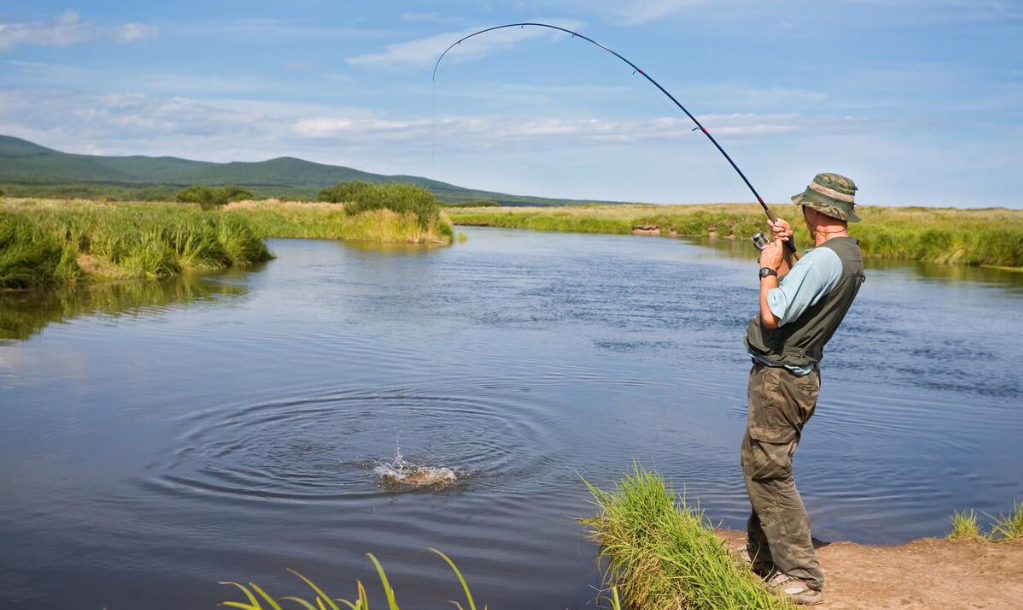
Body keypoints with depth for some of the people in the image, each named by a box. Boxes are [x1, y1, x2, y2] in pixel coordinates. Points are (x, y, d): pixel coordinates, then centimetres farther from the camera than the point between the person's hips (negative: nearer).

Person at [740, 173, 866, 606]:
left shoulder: (822, 259, -23)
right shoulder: (850, 255, 10)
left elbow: (773, 315, -24)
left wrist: (768, 267, -10)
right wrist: (784, 255, 11)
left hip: (779, 378, -11)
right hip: (797, 375, 11)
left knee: (769, 474, -5)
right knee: (760, 466, 21)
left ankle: (802, 579, 0)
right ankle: (761, 558, 33)